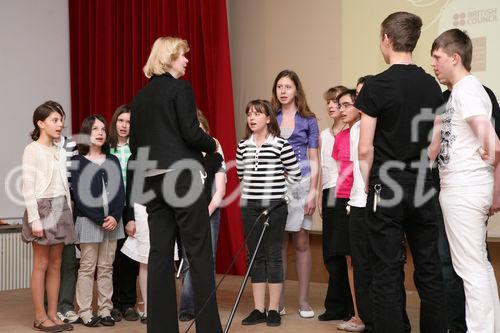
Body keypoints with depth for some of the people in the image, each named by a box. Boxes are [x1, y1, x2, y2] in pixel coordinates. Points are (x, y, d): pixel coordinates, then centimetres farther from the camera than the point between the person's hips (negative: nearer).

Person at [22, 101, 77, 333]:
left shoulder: (60, 152, 14)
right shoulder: (32, 150, -5)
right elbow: (28, 187, -10)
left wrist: (69, 211, 10)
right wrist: (34, 218, -17)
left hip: (61, 209, 6)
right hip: (42, 208, -6)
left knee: (55, 264, 7)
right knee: (41, 264, -2)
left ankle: (53, 314, 13)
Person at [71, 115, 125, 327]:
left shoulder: (113, 161, 12)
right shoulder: (77, 162, 1)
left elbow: (120, 191, 6)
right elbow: (79, 196, -7)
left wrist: (115, 217, -10)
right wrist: (100, 219, -12)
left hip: (112, 221, 4)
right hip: (88, 220, -4)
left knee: (106, 268, 6)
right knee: (87, 268, -1)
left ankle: (105, 310, 10)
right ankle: (85, 312, 3)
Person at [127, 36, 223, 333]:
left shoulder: (141, 96, 14)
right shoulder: (181, 88, -6)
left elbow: (136, 144, 15)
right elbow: (191, 133, -13)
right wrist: (213, 145, 5)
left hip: (152, 180, 7)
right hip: (181, 176, -7)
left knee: (160, 252, 8)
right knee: (199, 251, -1)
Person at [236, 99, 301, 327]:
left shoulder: (280, 144, -5)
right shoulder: (243, 146, 8)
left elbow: (295, 174, 0)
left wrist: (275, 184, 6)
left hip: (274, 205, -4)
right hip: (250, 205, 4)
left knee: (273, 256, 0)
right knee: (255, 256, 7)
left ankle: (274, 310, 7)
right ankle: (259, 310, 13)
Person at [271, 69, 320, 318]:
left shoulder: (308, 120, 5)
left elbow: (314, 159, 4)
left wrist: (313, 192, -5)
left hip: (300, 185, -1)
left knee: (301, 243, 1)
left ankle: (304, 300, 9)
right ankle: (278, 300, 10)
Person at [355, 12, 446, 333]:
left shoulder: (376, 86, -11)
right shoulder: (432, 86, 5)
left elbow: (365, 149, -11)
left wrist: (368, 183, 3)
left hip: (387, 189, -5)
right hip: (423, 188, 5)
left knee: (387, 273, 0)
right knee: (429, 269, 11)